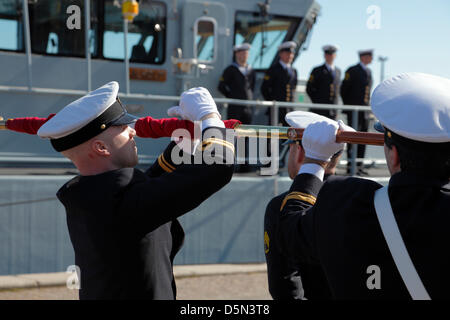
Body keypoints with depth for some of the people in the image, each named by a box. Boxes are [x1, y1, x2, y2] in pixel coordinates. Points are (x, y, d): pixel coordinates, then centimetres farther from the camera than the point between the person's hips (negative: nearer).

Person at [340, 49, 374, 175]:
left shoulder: (368, 71, 15)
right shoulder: (352, 70, -7)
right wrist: (349, 105, -3)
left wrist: (367, 104, 15)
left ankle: (359, 166, 11)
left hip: (364, 111, 7)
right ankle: (350, 166, -3)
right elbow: (343, 89, -7)